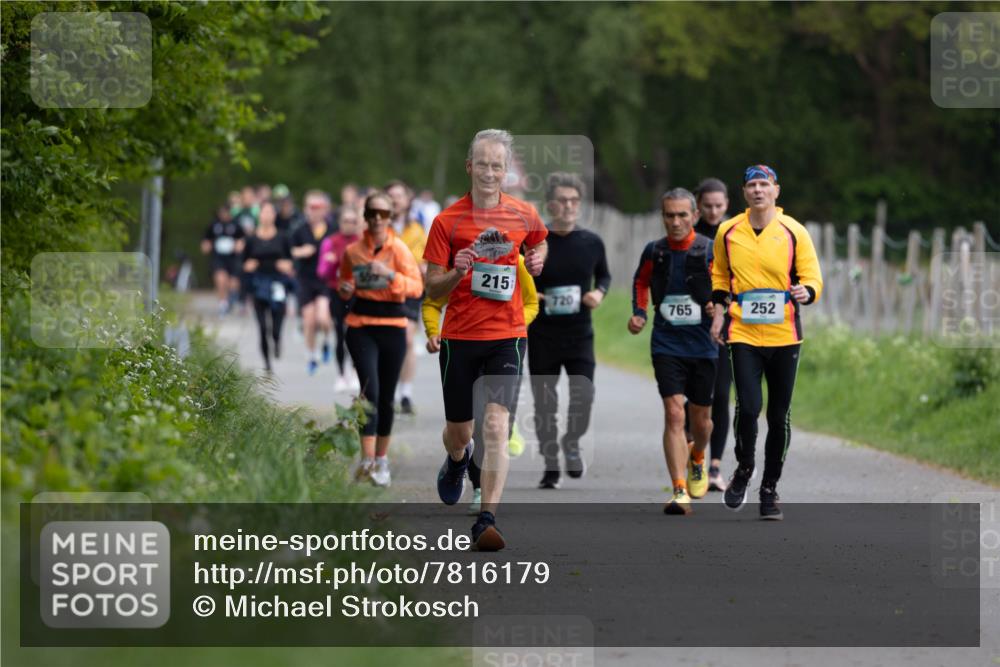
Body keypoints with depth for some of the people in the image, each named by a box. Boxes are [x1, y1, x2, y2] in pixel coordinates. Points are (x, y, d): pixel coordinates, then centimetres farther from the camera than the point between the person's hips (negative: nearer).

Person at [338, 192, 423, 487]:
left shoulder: (399, 249, -2)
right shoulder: (353, 250, 4)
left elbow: (417, 286, -9)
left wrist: (390, 274, -23)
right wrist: (345, 289, -2)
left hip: (392, 326, 0)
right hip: (361, 326, 0)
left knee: (385, 396, 8)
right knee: (370, 390, -16)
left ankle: (381, 460, 22)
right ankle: (367, 460, -22)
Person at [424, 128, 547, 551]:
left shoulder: (524, 216, 2)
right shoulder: (448, 221, -3)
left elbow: (540, 241, 27)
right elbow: (432, 290, -2)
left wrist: (538, 260, 4)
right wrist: (457, 272, -22)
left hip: (507, 336, 0)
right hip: (459, 337, 0)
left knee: (496, 425, -16)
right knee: (458, 430, 12)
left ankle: (487, 520, -18)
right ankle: (457, 461, 50)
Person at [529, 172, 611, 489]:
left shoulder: (592, 243, 1)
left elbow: (604, 275, 18)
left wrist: (599, 292, -3)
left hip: (580, 334, 1)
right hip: (542, 335, 0)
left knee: (584, 394, -15)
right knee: (545, 403, 4)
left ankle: (572, 441, 14)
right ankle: (550, 465, 19)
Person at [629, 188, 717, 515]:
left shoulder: (711, 251, -7)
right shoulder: (653, 252, 0)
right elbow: (641, 281, 21)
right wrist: (639, 312, 5)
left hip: (704, 344, 0)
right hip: (666, 344, 0)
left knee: (701, 419, 12)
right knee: (673, 414, -14)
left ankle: (697, 458, 47)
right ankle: (680, 492, -18)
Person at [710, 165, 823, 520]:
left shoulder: (793, 231, 0)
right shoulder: (728, 232, 5)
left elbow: (813, 277, 2)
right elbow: (719, 276, 21)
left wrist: (806, 292, -20)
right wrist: (719, 312, 10)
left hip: (784, 335, 0)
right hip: (742, 334, 0)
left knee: (779, 417, 5)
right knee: (748, 406, -16)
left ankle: (770, 490, 19)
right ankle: (744, 469, 12)